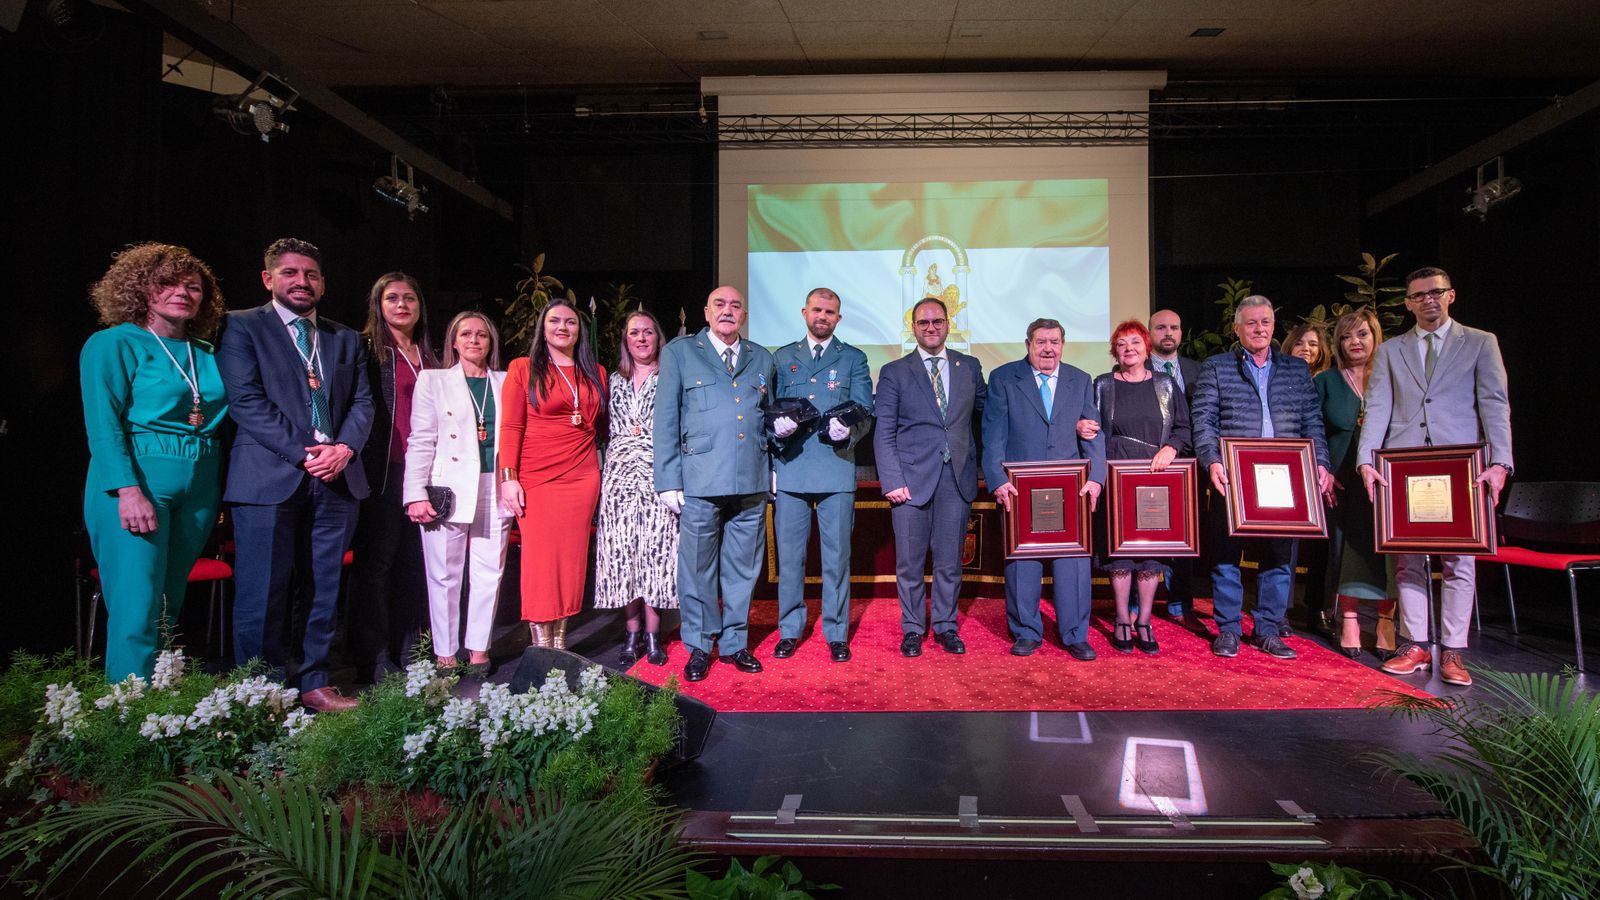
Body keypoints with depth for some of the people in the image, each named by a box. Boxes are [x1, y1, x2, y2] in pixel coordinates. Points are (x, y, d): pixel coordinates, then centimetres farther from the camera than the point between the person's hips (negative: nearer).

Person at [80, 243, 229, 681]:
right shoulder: (113, 343, -1)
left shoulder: (206, 354, 14)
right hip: (137, 481, -5)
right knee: (137, 609, -6)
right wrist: (129, 491, -19)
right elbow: (103, 424, -9)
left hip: (200, 488, 5)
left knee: (170, 605, 11)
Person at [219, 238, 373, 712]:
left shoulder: (346, 339, 18)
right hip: (270, 478, -4)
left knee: (326, 591, 9)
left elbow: (362, 403, 11)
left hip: (337, 478, 4)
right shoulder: (242, 327, 5)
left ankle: (314, 684, 20)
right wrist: (304, 453, -14)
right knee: (263, 597, -1)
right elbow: (245, 401, -6)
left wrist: (344, 449, -8)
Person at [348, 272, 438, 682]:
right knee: (375, 563, 0)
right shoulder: (367, 349, 0)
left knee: (413, 563, 9)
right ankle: (374, 660, 7)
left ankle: (406, 654, 19)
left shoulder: (428, 356, 18)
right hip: (382, 471, -5)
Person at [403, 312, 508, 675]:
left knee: (489, 573, 4)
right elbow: (420, 441, 2)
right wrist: (416, 494, -6)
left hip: (494, 491, 2)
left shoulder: (506, 382, 13)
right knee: (445, 574, 2)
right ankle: (444, 653, 13)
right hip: (448, 490, -2)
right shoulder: (433, 380, 9)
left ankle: (479, 648, 14)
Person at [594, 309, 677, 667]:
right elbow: (606, 430, 16)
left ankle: (652, 633, 6)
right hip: (620, 473, 3)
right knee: (622, 550, 1)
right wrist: (604, 471, 8)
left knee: (655, 548, -4)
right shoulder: (615, 380, 15)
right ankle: (632, 632, 11)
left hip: (658, 473, -3)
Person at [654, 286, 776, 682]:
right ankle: (699, 647, 19)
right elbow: (665, 421, 2)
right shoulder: (680, 352, 6)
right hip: (700, 481, -3)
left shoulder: (762, 359, 15)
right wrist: (668, 481, -4)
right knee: (697, 568, 5)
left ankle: (734, 642, 24)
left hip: (752, 482, 3)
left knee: (742, 569, 10)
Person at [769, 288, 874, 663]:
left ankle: (837, 633, 15)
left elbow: (865, 414, 4)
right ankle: (789, 630, 18)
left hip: (837, 468, -1)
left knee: (837, 557, 3)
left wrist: (848, 431, -18)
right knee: (789, 556, 5)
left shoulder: (854, 359, 11)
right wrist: (777, 425, -10)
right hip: (789, 468, 1)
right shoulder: (782, 358, 15)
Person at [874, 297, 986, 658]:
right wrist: (892, 480, -10)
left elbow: (984, 414, 15)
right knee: (909, 562, 5)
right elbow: (884, 433, -1)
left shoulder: (970, 367, 11)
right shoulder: (894, 372, 3)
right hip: (912, 478, -2)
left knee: (950, 560, 9)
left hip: (958, 478, 2)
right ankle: (912, 629, 20)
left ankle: (945, 625, 24)